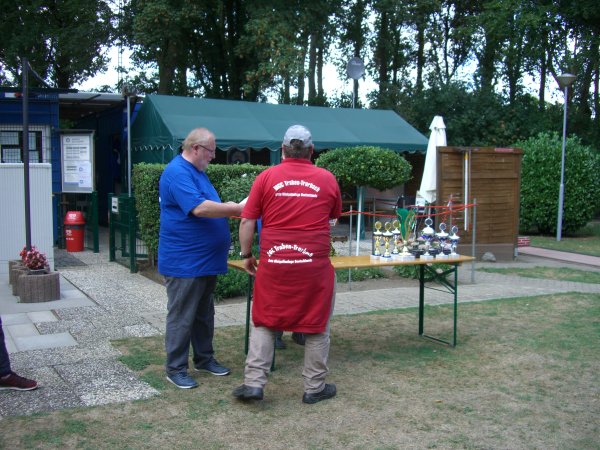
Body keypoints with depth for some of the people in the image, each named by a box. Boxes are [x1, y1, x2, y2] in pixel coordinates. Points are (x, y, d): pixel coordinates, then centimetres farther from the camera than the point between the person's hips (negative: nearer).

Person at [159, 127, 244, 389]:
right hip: (184, 262, -10)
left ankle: (204, 358, 30)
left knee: (204, 314, 18)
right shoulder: (177, 173, -17)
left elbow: (212, 207, 22)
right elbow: (199, 208, -28)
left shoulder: (197, 172, 15)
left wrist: (235, 208, 6)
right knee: (181, 317, 0)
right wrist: (237, 209, -21)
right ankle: (175, 368, 11)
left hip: (205, 260, 10)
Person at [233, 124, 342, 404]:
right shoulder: (327, 179, 3)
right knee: (317, 326, 13)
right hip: (314, 264, 0)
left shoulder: (266, 177, 0)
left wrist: (246, 255, 11)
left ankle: (253, 382, 11)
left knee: (264, 322, 15)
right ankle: (314, 388, 21)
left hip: (274, 263, 0)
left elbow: (247, 221, 0)